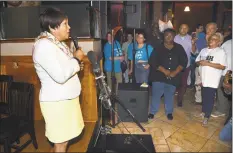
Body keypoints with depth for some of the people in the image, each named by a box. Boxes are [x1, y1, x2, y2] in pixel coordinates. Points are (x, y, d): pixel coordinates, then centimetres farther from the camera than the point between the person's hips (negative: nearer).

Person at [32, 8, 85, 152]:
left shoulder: (57, 42, 9)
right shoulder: (44, 45, -22)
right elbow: (60, 76, -30)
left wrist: (75, 59, 0)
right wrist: (76, 59, -16)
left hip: (66, 98, 9)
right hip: (56, 101, -9)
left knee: (65, 138, 22)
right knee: (61, 141, 7)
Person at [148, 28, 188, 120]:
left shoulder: (179, 48, 4)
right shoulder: (158, 48, -2)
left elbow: (184, 61, 2)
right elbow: (152, 61, -8)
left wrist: (175, 72, -10)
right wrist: (164, 70, -15)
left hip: (173, 77, 2)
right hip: (159, 76, -2)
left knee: (170, 96, 14)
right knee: (156, 95, 2)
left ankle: (169, 112, 32)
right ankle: (152, 112, 20)